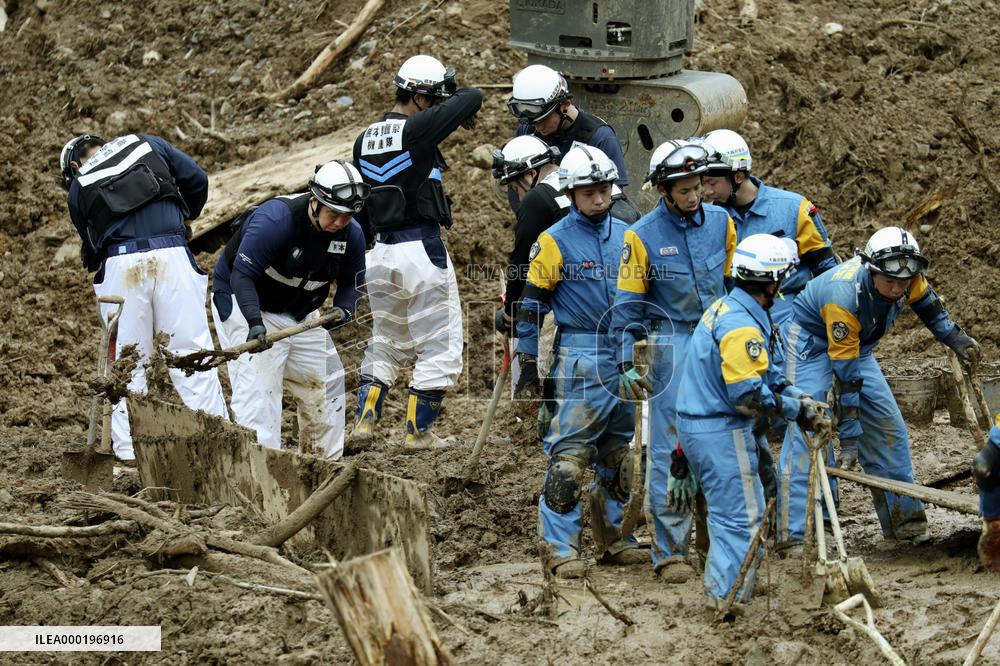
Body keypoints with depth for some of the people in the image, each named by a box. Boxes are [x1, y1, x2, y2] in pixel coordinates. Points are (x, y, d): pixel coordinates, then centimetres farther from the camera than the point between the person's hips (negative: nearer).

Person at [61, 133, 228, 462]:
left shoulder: (79, 187, 19)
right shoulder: (147, 145, 18)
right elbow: (197, 178, 12)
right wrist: (187, 216, 28)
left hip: (120, 263, 0)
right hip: (172, 255, 0)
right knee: (192, 352, 3)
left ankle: (128, 452, 6)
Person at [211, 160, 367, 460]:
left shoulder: (351, 234, -12)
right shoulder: (275, 218, -32)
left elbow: (352, 282, 1)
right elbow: (242, 275, -32)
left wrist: (344, 309, -22)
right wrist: (255, 323, -45)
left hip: (300, 314, 7)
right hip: (245, 303, -7)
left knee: (325, 383, 11)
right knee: (258, 385, -20)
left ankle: (326, 463, 27)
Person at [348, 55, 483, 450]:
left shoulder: (365, 140, 10)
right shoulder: (417, 129, -13)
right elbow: (473, 97, -12)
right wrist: (455, 105, 10)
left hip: (380, 252, 7)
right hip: (422, 250, -7)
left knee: (385, 344, 19)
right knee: (439, 348, 4)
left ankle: (364, 422, 12)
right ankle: (418, 431, 6)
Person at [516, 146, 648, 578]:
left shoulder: (625, 236, 11)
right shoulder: (555, 241, -4)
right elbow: (532, 306, -3)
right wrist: (528, 367, -6)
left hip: (625, 357, 5)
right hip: (580, 359, -5)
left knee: (617, 455, 12)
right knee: (569, 455, -8)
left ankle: (612, 540, 21)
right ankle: (559, 547, -4)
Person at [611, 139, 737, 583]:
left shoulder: (721, 222, 4)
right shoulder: (643, 236, -6)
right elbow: (629, 303, -1)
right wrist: (627, 362, -5)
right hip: (672, 342, -4)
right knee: (669, 448, -5)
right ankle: (669, 551, -2)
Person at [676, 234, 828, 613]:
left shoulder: (726, 309, 11)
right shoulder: (742, 327, -23)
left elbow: (765, 376, 14)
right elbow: (748, 394, -27)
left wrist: (801, 400, 3)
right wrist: (797, 410, -15)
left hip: (696, 424, 11)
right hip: (722, 431, -11)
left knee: (728, 511, 22)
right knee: (742, 518, -4)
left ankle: (720, 588, 31)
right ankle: (728, 598, -2)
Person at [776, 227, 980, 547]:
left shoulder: (904, 276, -22)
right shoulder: (843, 297, -40)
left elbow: (924, 300, 7)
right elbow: (846, 378, -35)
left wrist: (955, 338, 10)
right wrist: (849, 437, -32)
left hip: (856, 344, 7)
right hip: (811, 342, -7)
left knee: (887, 425, 2)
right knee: (807, 433, -20)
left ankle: (903, 519, 11)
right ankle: (794, 533, -24)